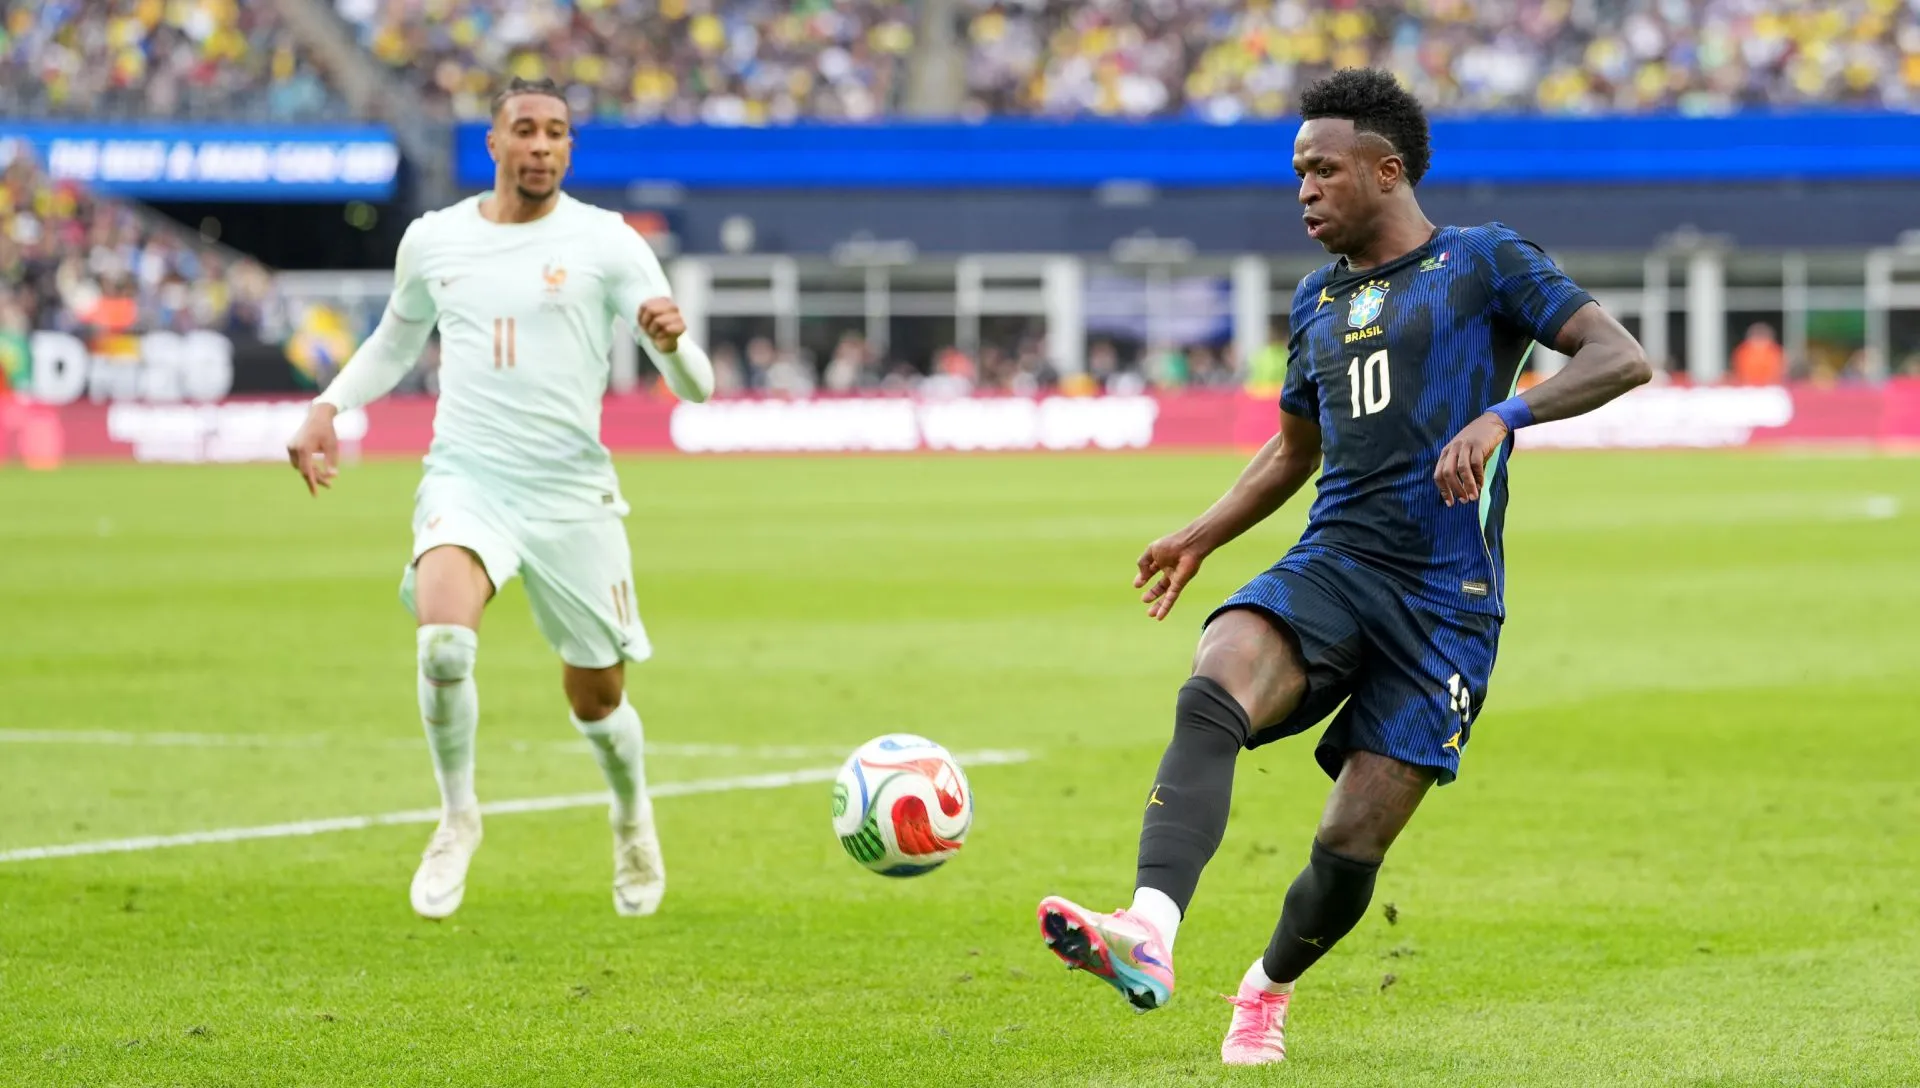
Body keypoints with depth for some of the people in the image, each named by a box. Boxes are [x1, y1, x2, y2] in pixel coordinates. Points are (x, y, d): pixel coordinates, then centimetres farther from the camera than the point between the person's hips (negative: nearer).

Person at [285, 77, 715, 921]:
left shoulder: (605, 242, -2)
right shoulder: (433, 240, 6)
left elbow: (693, 387, -5)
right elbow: (395, 342, 27)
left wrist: (672, 342, -27)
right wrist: (328, 406, 12)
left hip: (571, 492, 0)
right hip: (465, 479, 0)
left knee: (596, 699, 9)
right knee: (443, 640, -28)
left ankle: (632, 818, 42)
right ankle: (457, 816, -6)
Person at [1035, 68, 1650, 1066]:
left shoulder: (1481, 263, 3)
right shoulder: (1318, 300, 21)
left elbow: (1621, 358, -6)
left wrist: (1501, 415, -21)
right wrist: (1202, 536, 19)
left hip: (1447, 599, -4)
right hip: (1331, 564, 4)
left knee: (1352, 845, -6)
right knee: (1213, 691, -29)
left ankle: (1270, 987, 26)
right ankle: (1149, 933, -46)